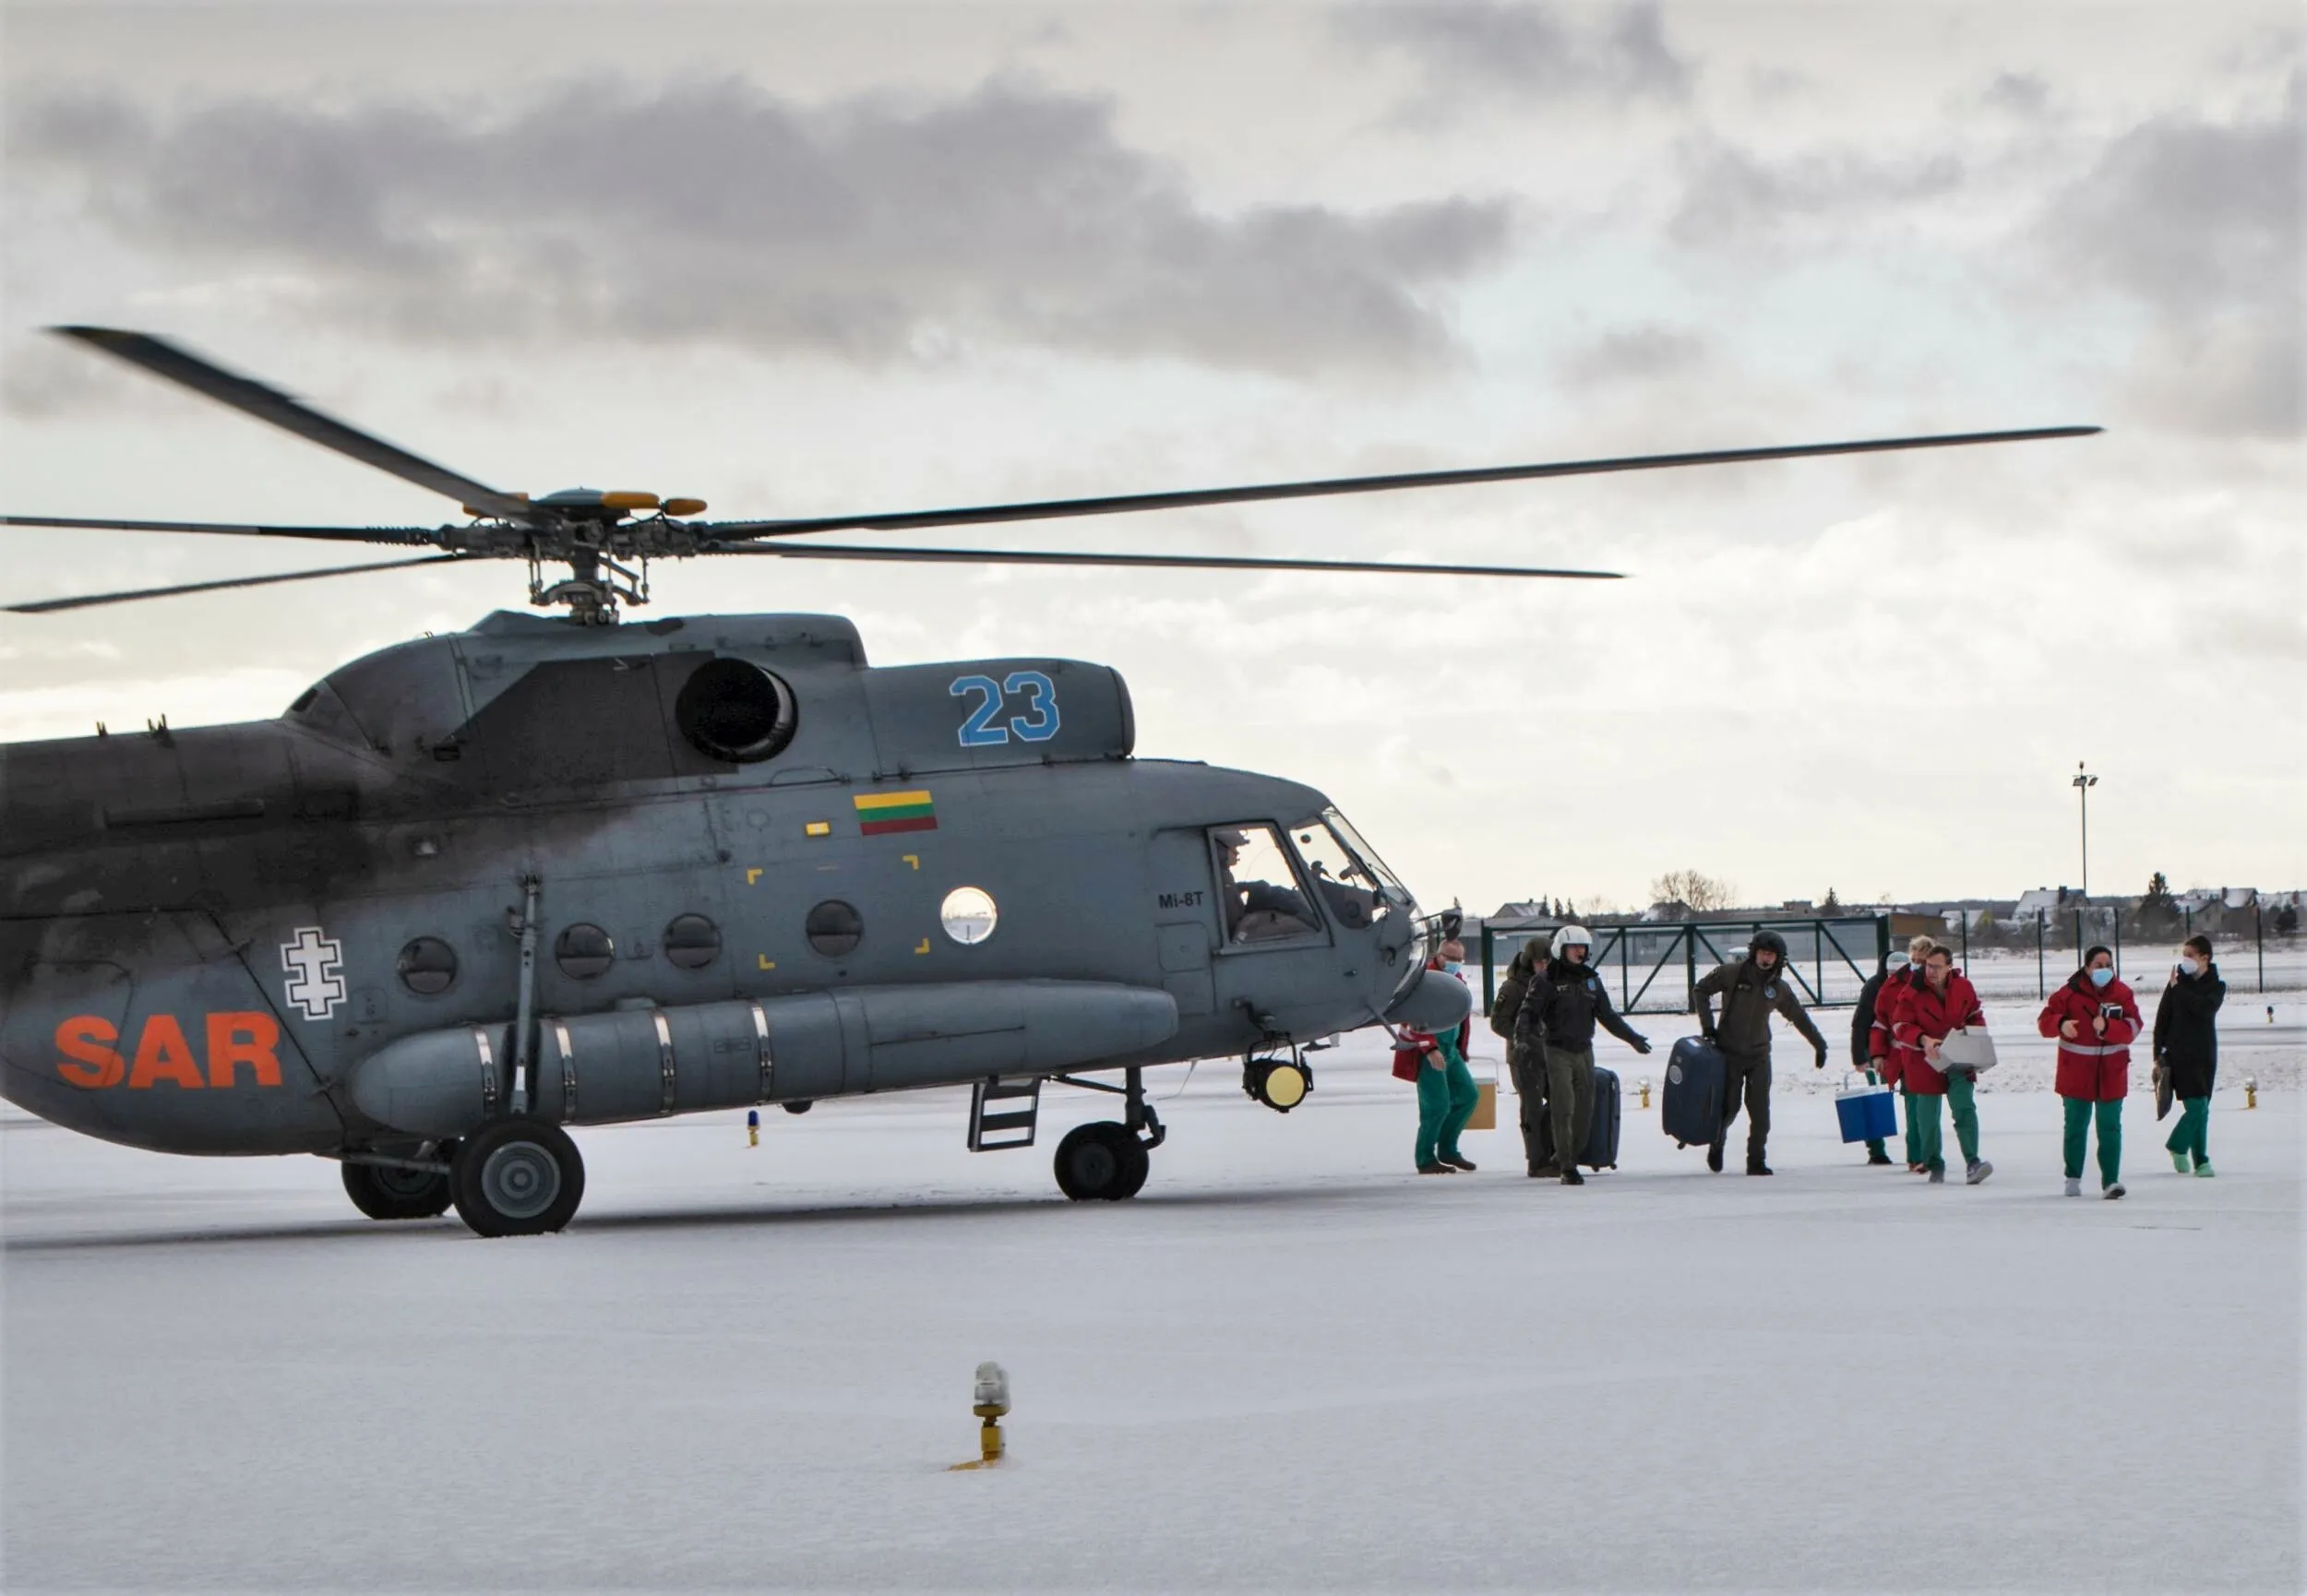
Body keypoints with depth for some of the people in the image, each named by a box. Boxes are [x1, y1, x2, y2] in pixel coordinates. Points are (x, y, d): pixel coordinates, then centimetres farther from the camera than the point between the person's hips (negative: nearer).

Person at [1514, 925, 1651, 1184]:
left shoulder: (1591, 980, 12)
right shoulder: (1546, 980, -5)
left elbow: (1607, 1015, 19)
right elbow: (1528, 1011, -11)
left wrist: (1631, 1037, 15)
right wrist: (1523, 1034, -30)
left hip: (1584, 1051, 6)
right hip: (1557, 1052, -6)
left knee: (1585, 1109, 4)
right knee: (1563, 1110, -11)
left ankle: (1566, 1158, 18)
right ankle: (1567, 1168, -9)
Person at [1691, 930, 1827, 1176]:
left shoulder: (1779, 988, 4)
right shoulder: (1731, 974, -6)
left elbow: (1800, 1018, 16)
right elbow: (1700, 991, 3)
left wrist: (1820, 1045, 21)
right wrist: (1708, 1026, -5)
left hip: (1759, 1055, 2)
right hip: (1729, 1053, -2)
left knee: (1760, 1110, -7)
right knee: (1729, 1106, -3)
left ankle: (1756, 1161, 1)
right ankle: (1717, 1144, 27)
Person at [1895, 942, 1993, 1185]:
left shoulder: (1963, 987, -3)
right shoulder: (1913, 992, -10)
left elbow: (1975, 1017, 10)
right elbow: (1902, 1027, -10)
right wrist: (1923, 1040, -29)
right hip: (1926, 1062, -1)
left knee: (1965, 1109, -14)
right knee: (1928, 1116, 6)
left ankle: (1972, 1164, -20)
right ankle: (1934, 1164, 23)